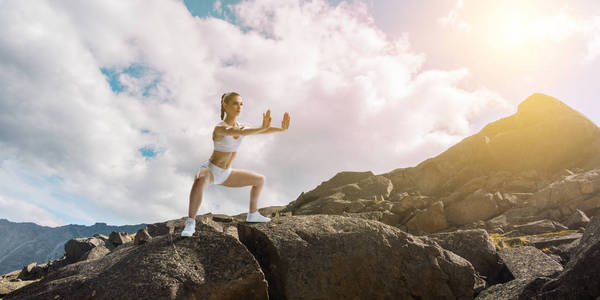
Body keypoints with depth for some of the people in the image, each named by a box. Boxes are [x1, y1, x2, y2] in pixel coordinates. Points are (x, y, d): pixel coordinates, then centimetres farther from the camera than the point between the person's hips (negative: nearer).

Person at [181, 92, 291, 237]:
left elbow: (262, 131, -5)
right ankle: (190, 222, -30)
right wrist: (262, 127, -53)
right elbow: (242, 133, -42)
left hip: (225, 174, 8)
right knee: (201, 181, -44)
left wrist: (281, 128, -21)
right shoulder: (220, 128, -24)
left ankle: (252, 215, 28)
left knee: (260, 179, 14)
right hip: (210, 170, -8)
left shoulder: (242, 125, 0)